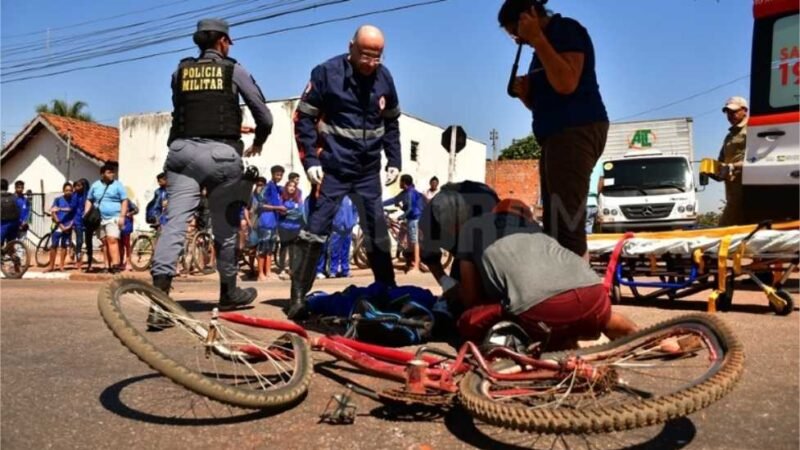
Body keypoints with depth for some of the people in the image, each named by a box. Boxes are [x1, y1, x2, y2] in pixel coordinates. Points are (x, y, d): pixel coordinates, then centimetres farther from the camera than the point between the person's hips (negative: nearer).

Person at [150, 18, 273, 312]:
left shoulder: (180, 71, 18)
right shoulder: (233, 70, 10)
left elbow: (179, 111, 18)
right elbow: (264, 116, 11)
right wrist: (258, 143, 30)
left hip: (182, 150, 2)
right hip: (221, 153, -2)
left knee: (175, 222, -6)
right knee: (225, 226, 10)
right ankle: (228, 293, 26)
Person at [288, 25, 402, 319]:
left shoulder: (385, 78, 3)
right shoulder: (326, 73, -10)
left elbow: (391, 123, 15)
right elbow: (303, 118, -6)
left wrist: (394, 161, 8)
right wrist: (310, 160, -13)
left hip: (369, 171, 4)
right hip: (332, 169, -4)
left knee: (378, 233, 9)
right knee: (316, 230, -5)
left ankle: (388, 293, 22)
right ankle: (298, 297, 2)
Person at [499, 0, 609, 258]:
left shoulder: (566, 30, -3)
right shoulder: (546, 43, 24)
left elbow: (566, 83, -21)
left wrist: (537, 38, -15)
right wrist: (525, 94, 8)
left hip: (576, 131, -10)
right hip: (558, 136, 10)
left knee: (568, 225, -19)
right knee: (555, 226, 8)